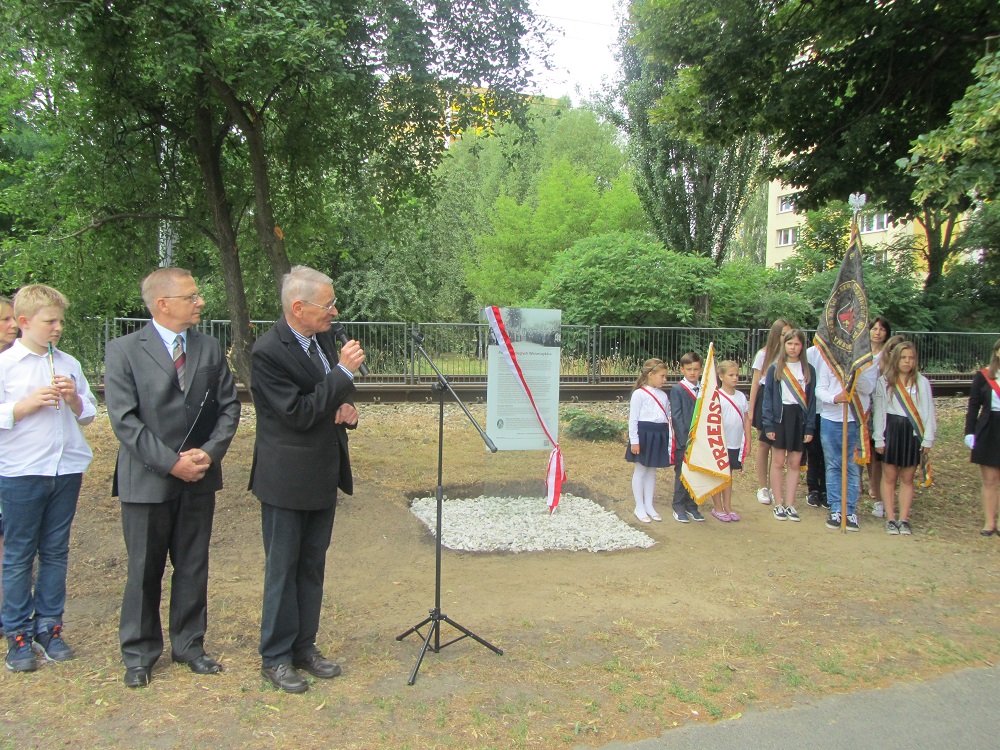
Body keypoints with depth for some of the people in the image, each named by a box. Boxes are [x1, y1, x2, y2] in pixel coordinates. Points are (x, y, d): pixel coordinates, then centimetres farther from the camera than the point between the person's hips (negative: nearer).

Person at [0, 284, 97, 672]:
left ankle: (48, 625, 24)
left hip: (67, 470, 4)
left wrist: (74, 399, -7)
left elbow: (88, 414, 11)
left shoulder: (69, 364, 7)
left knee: (56, 552, 12)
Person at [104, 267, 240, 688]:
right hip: (147, 480, -3)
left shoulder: (210, 349, 6)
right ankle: (139, 653, 26)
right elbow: (125, 420, -12)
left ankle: (189, 645, 29)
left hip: (199, 479, 4)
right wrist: (170, 462, -17)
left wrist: (210, 451, -11)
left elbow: (228, 406, 4)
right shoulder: (124, 352, -6)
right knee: (144, 570, 9)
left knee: (193, 567, 13)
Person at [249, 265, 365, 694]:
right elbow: (299, 413, -23)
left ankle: (304, 646, 30)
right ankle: (275, 657, 21)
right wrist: (344, 373, -24)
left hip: (324, 476, 8)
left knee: (312, 565, 16)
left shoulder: (324, 338, 5)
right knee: (283, 570, 6)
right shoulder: (269, 352, -19)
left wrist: (346, 410, -4)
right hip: (287, 479, -7)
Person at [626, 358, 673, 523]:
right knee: (640, 471, 4)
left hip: (659, 435, 6)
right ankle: (639, 508, 13)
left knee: (652, 471, 14)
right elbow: (633, 419, -11)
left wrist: (670, 438, 9)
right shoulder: (639, 394, -9)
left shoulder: (663, 395, 11)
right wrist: (634, 441, -14)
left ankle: (649, 506, 23)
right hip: (644, 434, -6)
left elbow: (667, 418, 15)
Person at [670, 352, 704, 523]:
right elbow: (676, 417, -8)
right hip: (683, 440, -4)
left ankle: (692, 506, 20)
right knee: (682, 474, 3)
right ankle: (679, 507, 11)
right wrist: (685, 438, -14)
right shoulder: (677, 390, -4)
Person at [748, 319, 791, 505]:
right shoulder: (764, 355, 1)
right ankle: (762, 488, 16)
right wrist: (751, 410, 0)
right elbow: (755, 383, 2)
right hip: (766, 400, 0)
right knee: (763, 445, 6)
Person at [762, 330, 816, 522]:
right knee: (778, 463, 2)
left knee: (794, 464, 5)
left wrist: (810, 427, -1)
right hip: (780, 417, -2)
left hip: (800, 418, 2)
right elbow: (768, 396, 0)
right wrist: (768, 424, -8)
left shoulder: (808, 370, 7)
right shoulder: (775, 368, 2)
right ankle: (778, 504, 9)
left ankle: (790, 505, 11)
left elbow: (811, 398, 5)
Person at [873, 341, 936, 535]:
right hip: (891, 430, 0)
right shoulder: (884, 381, 2)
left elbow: (928, 412, 3)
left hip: (913, 432, 1)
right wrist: (879, 438, -3)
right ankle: (890, 519, 9)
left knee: (907, 478, 6)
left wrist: (928, 439, -1)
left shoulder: (922, 382, 3)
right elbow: (878, 411, 1)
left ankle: (904, 520, 12)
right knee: (889, 476, 3)